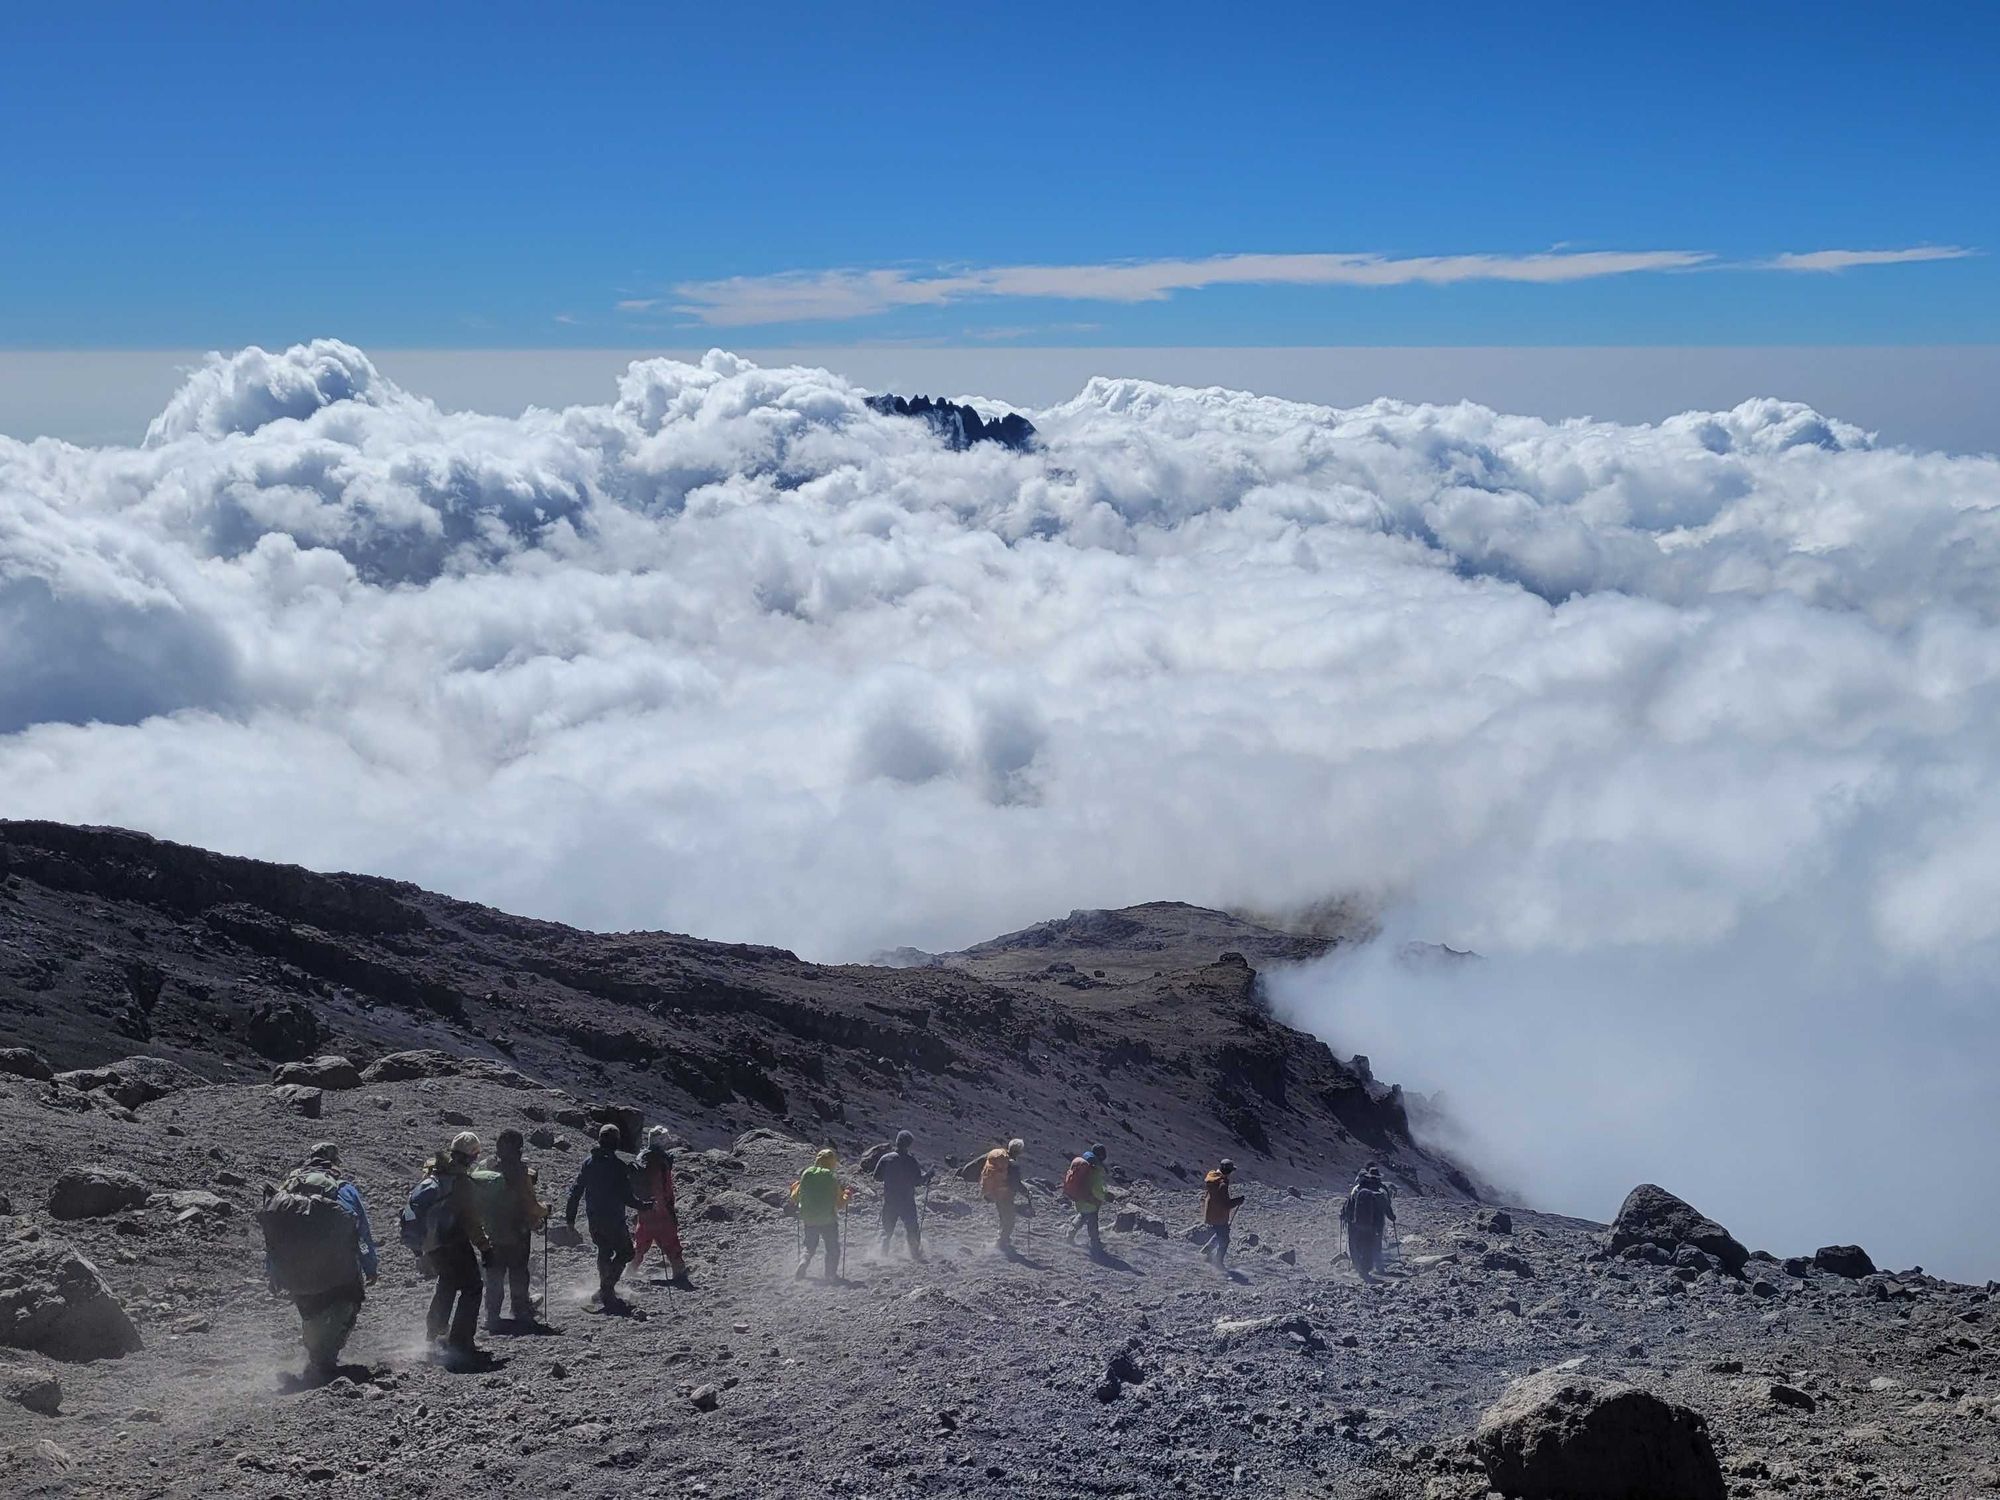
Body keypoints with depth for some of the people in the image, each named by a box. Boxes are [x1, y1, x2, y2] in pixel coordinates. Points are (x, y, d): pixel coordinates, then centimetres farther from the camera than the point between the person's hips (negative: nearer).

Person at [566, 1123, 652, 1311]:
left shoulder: (588, 1162, 3)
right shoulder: (617, 1165, -17)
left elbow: (576, 1191, 7)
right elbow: (626, 1196, -17)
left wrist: (571, 1217, 15)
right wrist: (645, 1205, -2)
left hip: (593, 1217, 6)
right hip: (613, 1218, -6)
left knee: (604, 1252, 23)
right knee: (625, 1252, 6)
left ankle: (606, 1291, 27)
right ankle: (606, 1292, -4)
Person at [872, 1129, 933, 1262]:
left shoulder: (886, 1158, -3)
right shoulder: (911, 1161, -13)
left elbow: (877, 1177, 3)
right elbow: (918, 1181, -11)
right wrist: (930, 1174, 2)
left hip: (889, 1201, 3)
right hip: (907, 1203, -3)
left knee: (887, 1230, 17)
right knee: (912, 1230, 8)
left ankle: (883, 1254, 15)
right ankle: (916, 1256, 6)